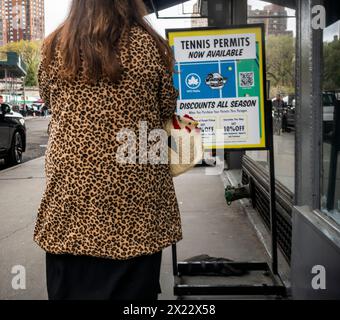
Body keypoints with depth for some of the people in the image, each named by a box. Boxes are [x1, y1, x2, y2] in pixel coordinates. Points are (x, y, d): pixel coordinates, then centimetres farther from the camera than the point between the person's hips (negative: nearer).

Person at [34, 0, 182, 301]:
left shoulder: (54, 46, 1)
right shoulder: (149, 46, -5)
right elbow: (167, 110, 5)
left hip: (71, 183, 2)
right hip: (135, 188, -1)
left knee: (73, 286, 13)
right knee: (132, 285, 12)